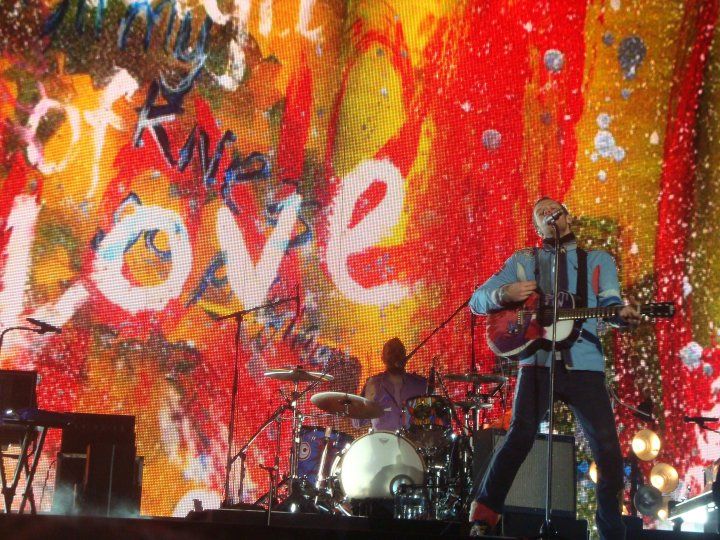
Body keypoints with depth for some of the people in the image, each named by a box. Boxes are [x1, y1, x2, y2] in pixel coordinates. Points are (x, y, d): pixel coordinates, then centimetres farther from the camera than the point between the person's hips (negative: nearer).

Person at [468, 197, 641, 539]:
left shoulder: (598, 260, 17)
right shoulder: (523, 261, 15)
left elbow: (610, 304, 2)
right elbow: (477, 300, 9)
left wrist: (623, 315, -22)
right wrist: (505, 293, -13)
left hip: (585, 365, 1)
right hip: (538, 361, -1)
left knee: (608, 449, -5)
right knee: (521, 436, -15)